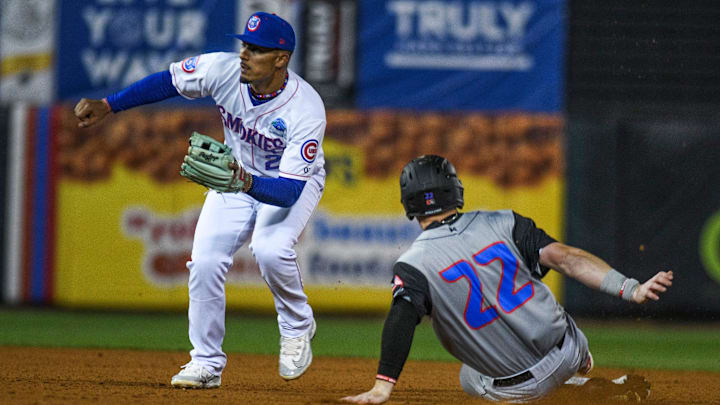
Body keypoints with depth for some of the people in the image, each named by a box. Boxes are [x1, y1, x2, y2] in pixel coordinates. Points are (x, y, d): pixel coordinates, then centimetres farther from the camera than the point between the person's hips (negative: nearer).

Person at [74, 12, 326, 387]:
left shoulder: (305, 110, -36)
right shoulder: (224, 70, -25)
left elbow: (290, 191, -40)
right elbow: (169, 81, -6)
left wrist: (246, 183, -58)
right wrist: (106, 105, -12)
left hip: (293, 183, -4)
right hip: (236, 174, 4)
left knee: (270, 248, -31)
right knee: (205, 259, -11)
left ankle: (297, 326, -1)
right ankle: (206, 363, 5)